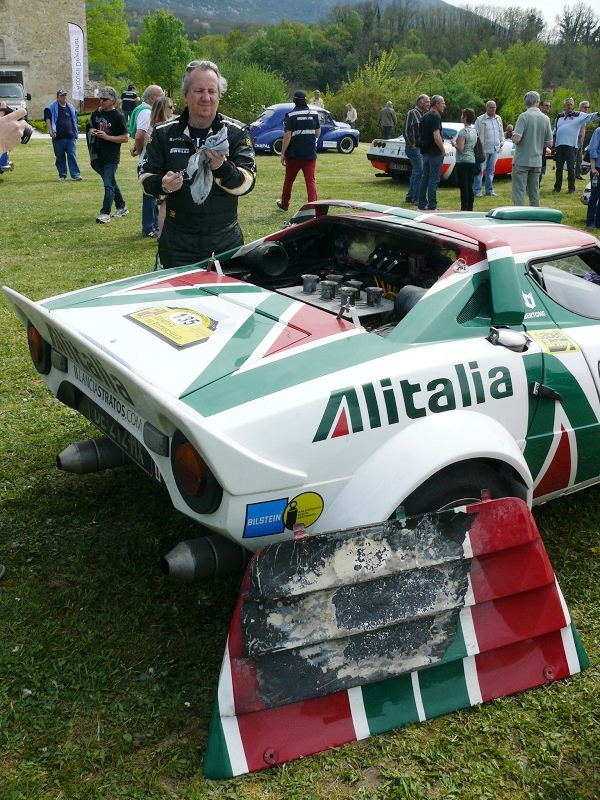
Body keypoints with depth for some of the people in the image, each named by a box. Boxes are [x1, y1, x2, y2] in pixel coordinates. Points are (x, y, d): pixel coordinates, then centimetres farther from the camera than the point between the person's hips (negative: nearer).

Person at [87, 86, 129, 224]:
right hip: (99, 155, 7)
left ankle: (105, 213, -8)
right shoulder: (97, 113, 9)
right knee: (111, 183, 15)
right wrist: (91, 131, -1)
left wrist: (107, 137, -20)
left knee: (108, 184, -9)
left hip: (112, 157, -7)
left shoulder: (118, 116, -10)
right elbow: (90, 127, 23)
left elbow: (125, 138, -12)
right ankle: (121, 207, 27)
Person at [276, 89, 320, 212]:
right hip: (310, 154, 2)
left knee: (289, 180, 15)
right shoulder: (314, 114, 3)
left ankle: (284, 205, 31)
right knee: (310, 181, 2)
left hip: (294, 154, -2)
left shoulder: (290, 115, -9)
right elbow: (318, 133, 10)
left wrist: (283, 153, -10)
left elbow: (287, 136, -15)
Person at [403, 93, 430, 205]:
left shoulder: (424, 114, 16)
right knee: (420, 171, -12)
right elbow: (406, 131, -14)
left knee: (416, 171, 12)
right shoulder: (412, 113, -10)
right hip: (415, 148, -9)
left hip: (422, 147, 9)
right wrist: (411, 145, -14)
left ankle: (410, 196, 20)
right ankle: (416, 198, -8)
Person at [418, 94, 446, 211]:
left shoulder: (425, 116, 13)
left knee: (425, 177, 14)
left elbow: (420, 133, 19)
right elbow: (436, 137, -23)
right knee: (434, 180, -5)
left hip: (425, 152, 9)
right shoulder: (435, 116, -15)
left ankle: (422, 205, 17)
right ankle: (432, 206, -5)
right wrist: (443, 150, -14)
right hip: (435, 153, -9)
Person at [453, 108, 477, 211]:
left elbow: (460, 148, -21)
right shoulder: (474, 131, 12)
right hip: (472, 161, 8)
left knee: (463, 187, -7)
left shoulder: (463, 131, -14)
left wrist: (454, 144, -3)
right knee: (469, 186, 11)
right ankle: (470, 208, 15)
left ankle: (464, 208, -7)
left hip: (463, 161, -8)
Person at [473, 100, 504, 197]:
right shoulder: (480, 120, -3)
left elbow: (501, 133, 23)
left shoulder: (499, 119, 14)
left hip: (495, 149, 5)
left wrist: (502, 142, 9)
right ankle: (477, 191, -2)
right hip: (484, 149, -5)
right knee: (480, 170, -5)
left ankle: (489, 190, 17)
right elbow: (475, 134, -3)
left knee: (491, 171, 11)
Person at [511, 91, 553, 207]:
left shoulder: (524, 116, -12)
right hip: (537, 161, 5)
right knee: (534, 193, 14)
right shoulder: (545, 119, 4)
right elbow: (549, 143, 7)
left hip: (522, 161, -5)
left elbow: (516, 139, -20)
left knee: (519, 193, -4)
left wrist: (513, 134, 2)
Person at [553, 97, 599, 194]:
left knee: (571, 168, -4)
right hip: (559, 146, 4)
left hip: (571, 146, -4)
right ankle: (557, 187, 16)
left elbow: (590, 116, -7)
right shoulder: (559, 118, 17)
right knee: (559, 168, 9)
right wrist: (553, 144, 17)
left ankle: (571, 189, 0)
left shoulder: (579, 116, 6)